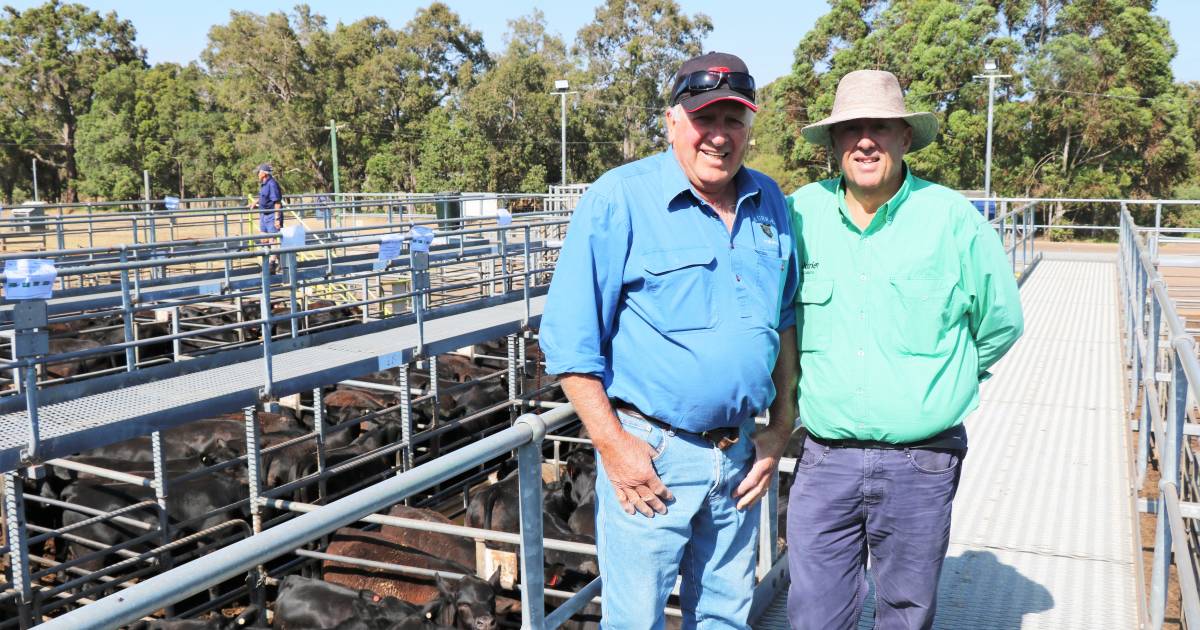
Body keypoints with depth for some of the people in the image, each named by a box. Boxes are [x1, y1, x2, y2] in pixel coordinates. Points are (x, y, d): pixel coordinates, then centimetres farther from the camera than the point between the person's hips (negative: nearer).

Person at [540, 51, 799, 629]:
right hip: (649, 455, -5)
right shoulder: (619, 200, -11)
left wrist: (781, 427, 11)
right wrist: (612, 444, -15)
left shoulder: (769, 203, 7)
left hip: (739, 451, 5)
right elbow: (568, 336, -13)